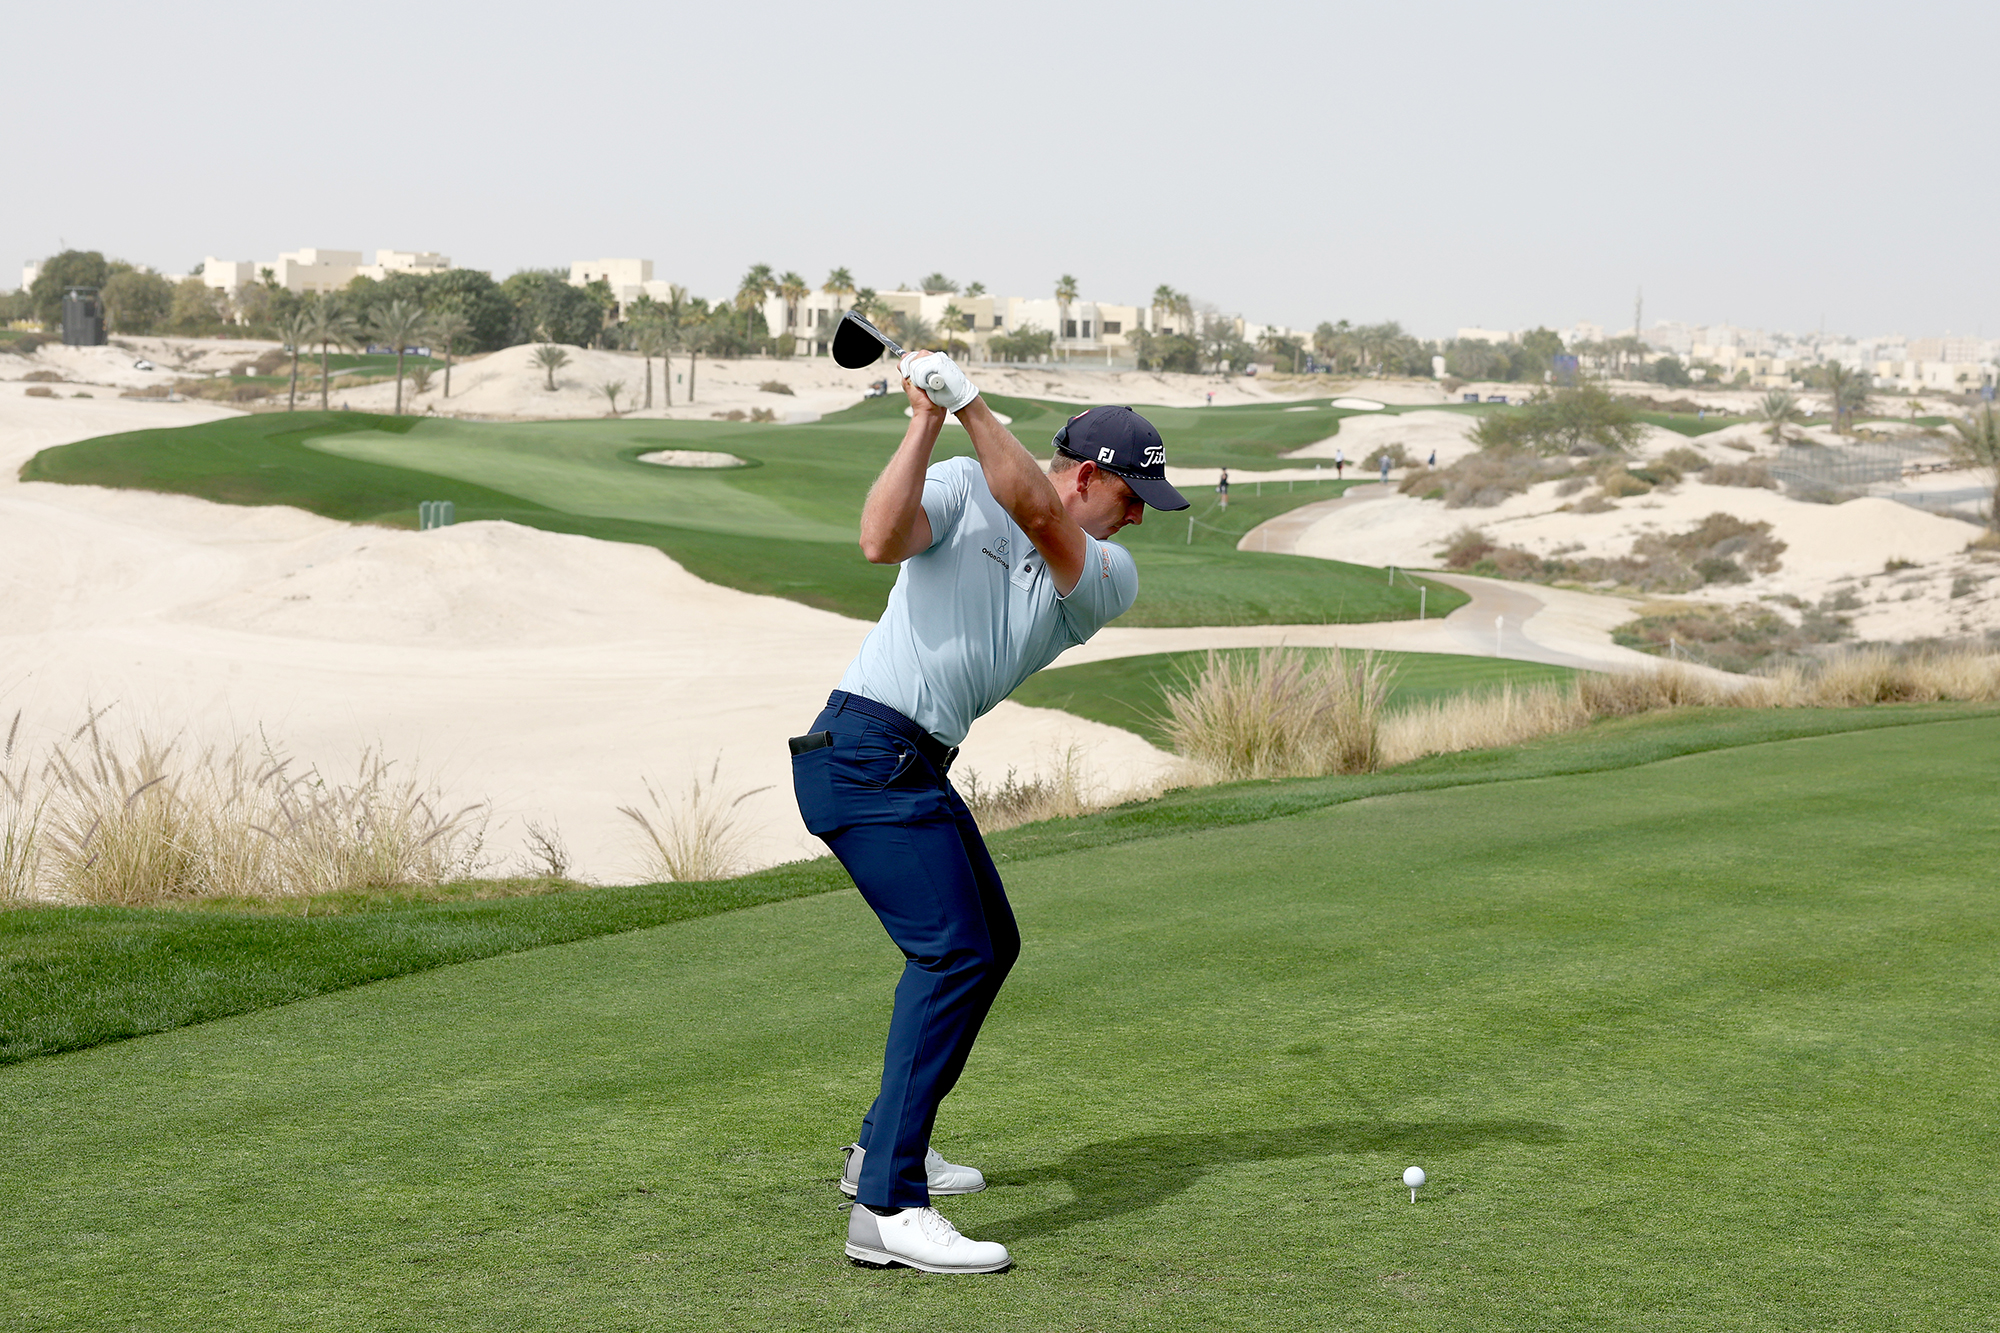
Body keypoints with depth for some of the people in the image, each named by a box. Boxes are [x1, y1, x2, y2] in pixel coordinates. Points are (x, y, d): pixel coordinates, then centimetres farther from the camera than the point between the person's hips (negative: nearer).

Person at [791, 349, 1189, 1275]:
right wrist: (926, 421, -20)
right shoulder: (961, 491, -3)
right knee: (951, 952, -18)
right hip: (866, 750, -8)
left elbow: (1037, 514, -13)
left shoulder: (1109, 580, 7)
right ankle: (886, 1209, -23)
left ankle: (885, 1146, 34)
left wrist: (968, 400, -18)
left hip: (917, 770, 8)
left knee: (989, 944, 20)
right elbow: (881, 540, -22)